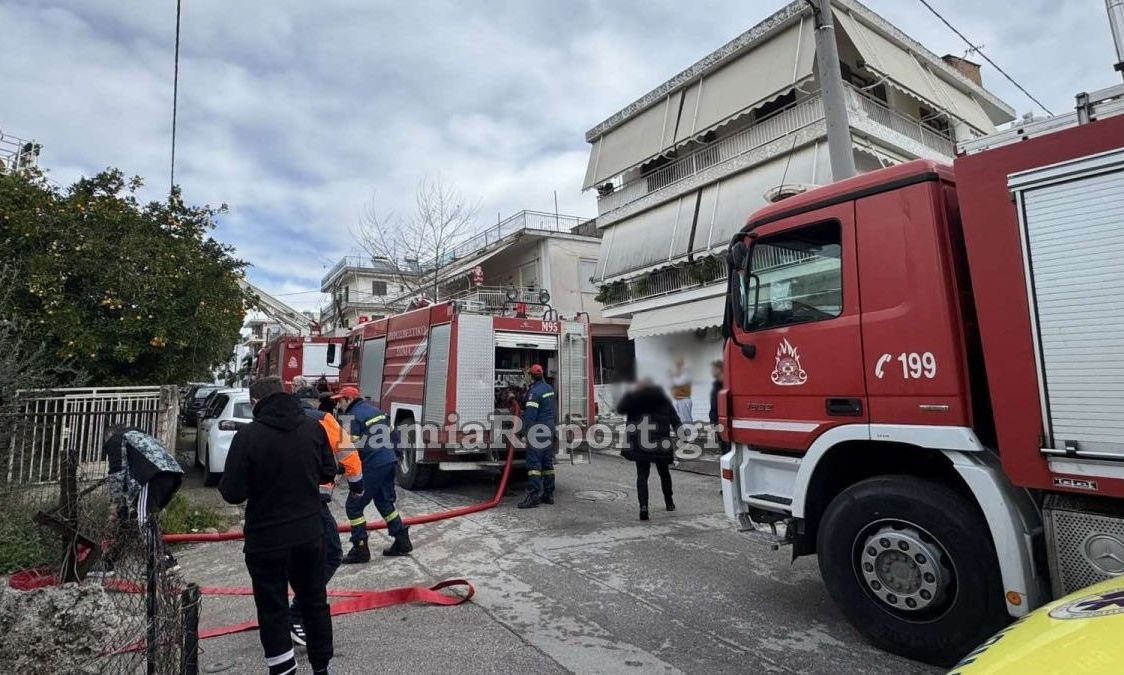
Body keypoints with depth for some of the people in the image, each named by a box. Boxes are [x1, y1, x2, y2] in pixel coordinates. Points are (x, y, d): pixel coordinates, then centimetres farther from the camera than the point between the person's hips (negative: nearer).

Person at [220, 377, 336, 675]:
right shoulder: (313, 427, -4)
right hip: (309, 534, 4)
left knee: (273, 609, 11)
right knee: (314, 600, 19)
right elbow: (328, 473, 6)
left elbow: (233, 493, -13)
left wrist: (226, 482, 8)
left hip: (266, 539, -4)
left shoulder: (248, 435, -15)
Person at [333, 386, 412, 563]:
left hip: (373, 466, -9)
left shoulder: (354, 416, -10)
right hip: (389, 462, 9)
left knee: (353, 506, 3)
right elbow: (391, 434, 18)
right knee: (385, 502, 20)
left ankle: (360, 549, 5)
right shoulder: (374, 409, 15)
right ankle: (402, 541, 20)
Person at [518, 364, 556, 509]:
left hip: (538, 430, -9)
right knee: (548, 463, 12)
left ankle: (533, 495, -12)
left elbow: (530, 415, -20)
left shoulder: (535, 392, -15)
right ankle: (548, 494, 17)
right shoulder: (549, 388, 12)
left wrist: (526, 432, -16)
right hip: (550, 429, 9)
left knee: (534, 463, -9)